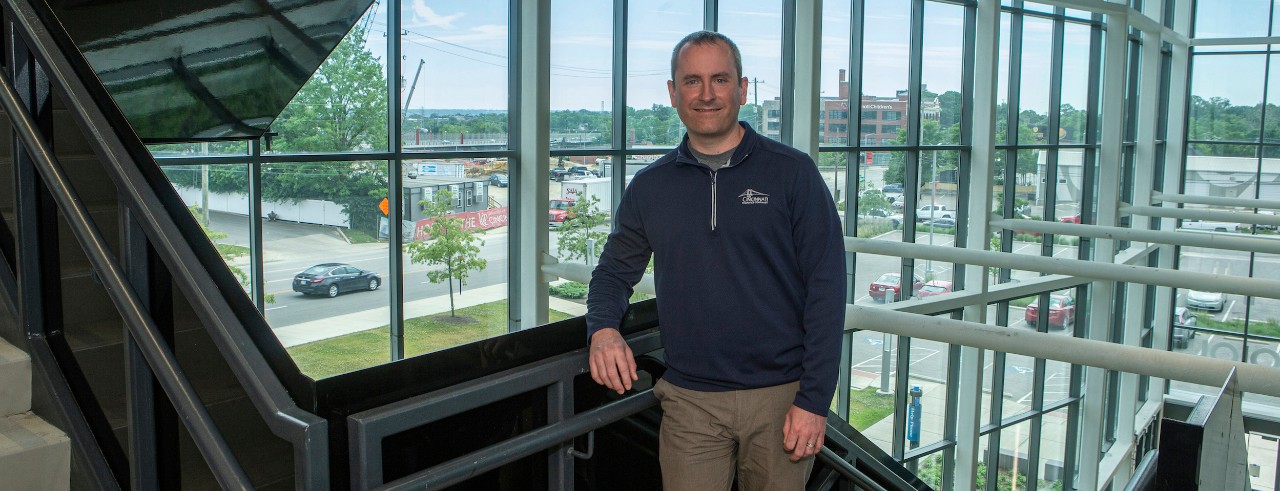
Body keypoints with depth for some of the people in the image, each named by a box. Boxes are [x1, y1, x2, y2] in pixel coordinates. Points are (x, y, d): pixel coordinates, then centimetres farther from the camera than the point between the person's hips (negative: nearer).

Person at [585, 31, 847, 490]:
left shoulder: (792, 172, -3)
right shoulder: (649, 186, 6)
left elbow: (826, 285, -6)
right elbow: (614, 270, 15)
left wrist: (814, 400, -10)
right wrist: (602, 328, -7)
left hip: (782, 396, -1)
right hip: (690, 401, 2)